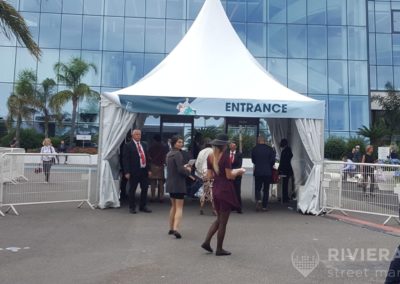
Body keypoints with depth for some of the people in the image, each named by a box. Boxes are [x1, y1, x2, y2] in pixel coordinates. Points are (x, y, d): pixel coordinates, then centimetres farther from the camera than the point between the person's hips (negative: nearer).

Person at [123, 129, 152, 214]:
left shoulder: (144, 145, 14)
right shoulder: (128, 145, -4)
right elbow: (125, 159, -8)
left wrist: (148, 169, 9)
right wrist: (127, 172, -15)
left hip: (144, 170, 6)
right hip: (134, 171, -6)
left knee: (145, 189, 11)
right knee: (132, 190, 5)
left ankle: (143, 206, 24)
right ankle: (132, 207, 17)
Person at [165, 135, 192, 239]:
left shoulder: (169, 154, 10)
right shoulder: (177, 154, -17)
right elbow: (181, 170, -22)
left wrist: (184, 166, 11)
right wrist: (188, 170, -3)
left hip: (170, 184, 8)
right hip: (178, 184, -8)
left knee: (173, 206, 19)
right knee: (179, 207, -3)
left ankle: (171, 228, 25)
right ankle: (175, 229, -12)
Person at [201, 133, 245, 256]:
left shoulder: (210, 157, 5)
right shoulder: (225, 156, -15)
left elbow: (209, 176, 7)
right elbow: (229, 176, -17)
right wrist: (238, 171, 0)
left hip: (215, 190, 7)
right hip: (226, 190, -7)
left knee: (219, 219, 21)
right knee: (223, 222, 5)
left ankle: (206, 241, 14)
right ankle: (219, 249, 15)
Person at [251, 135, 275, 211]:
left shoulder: (254, 149, -2)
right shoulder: (270, 149, -3)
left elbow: (253, 160, 7)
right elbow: (273, 160, -3)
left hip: (258, 171, 0)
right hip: (268, 172, 0)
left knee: (257, 188, 10)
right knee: (266, 189, 9)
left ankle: (258, 200, -16)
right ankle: (264, 206, 10)